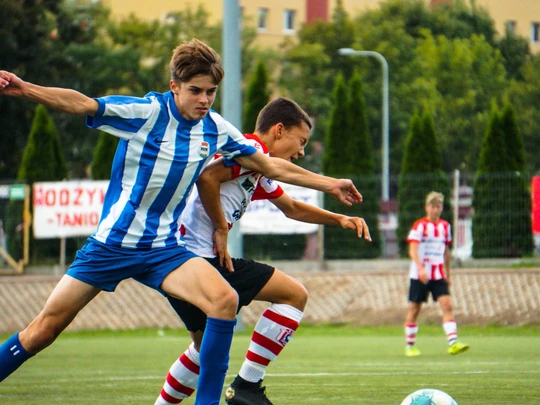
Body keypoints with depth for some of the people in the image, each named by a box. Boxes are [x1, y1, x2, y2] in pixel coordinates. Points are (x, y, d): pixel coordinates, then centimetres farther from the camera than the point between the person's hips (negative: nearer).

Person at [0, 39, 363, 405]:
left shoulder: (217, 130, 1)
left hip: (165, 248, 4)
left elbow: (271, 166, 15)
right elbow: (81, 104, -29)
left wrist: (329, 184, 19)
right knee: (45, 329, -3)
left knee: (225, 299, -21)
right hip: (112, 244, -3)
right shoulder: (146, 113, -15)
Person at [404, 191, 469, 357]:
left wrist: (448, 274, 19)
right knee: (414, 309, 3)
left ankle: (453, 343, -20)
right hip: (419, 275, -4)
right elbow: (412, 250, -17)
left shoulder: (445, 226, 10)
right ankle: (410, 346, 14)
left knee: (447, 305, -12)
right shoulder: (420, 226, -7)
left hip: (438, 275, 4)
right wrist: (421, 268, -31)